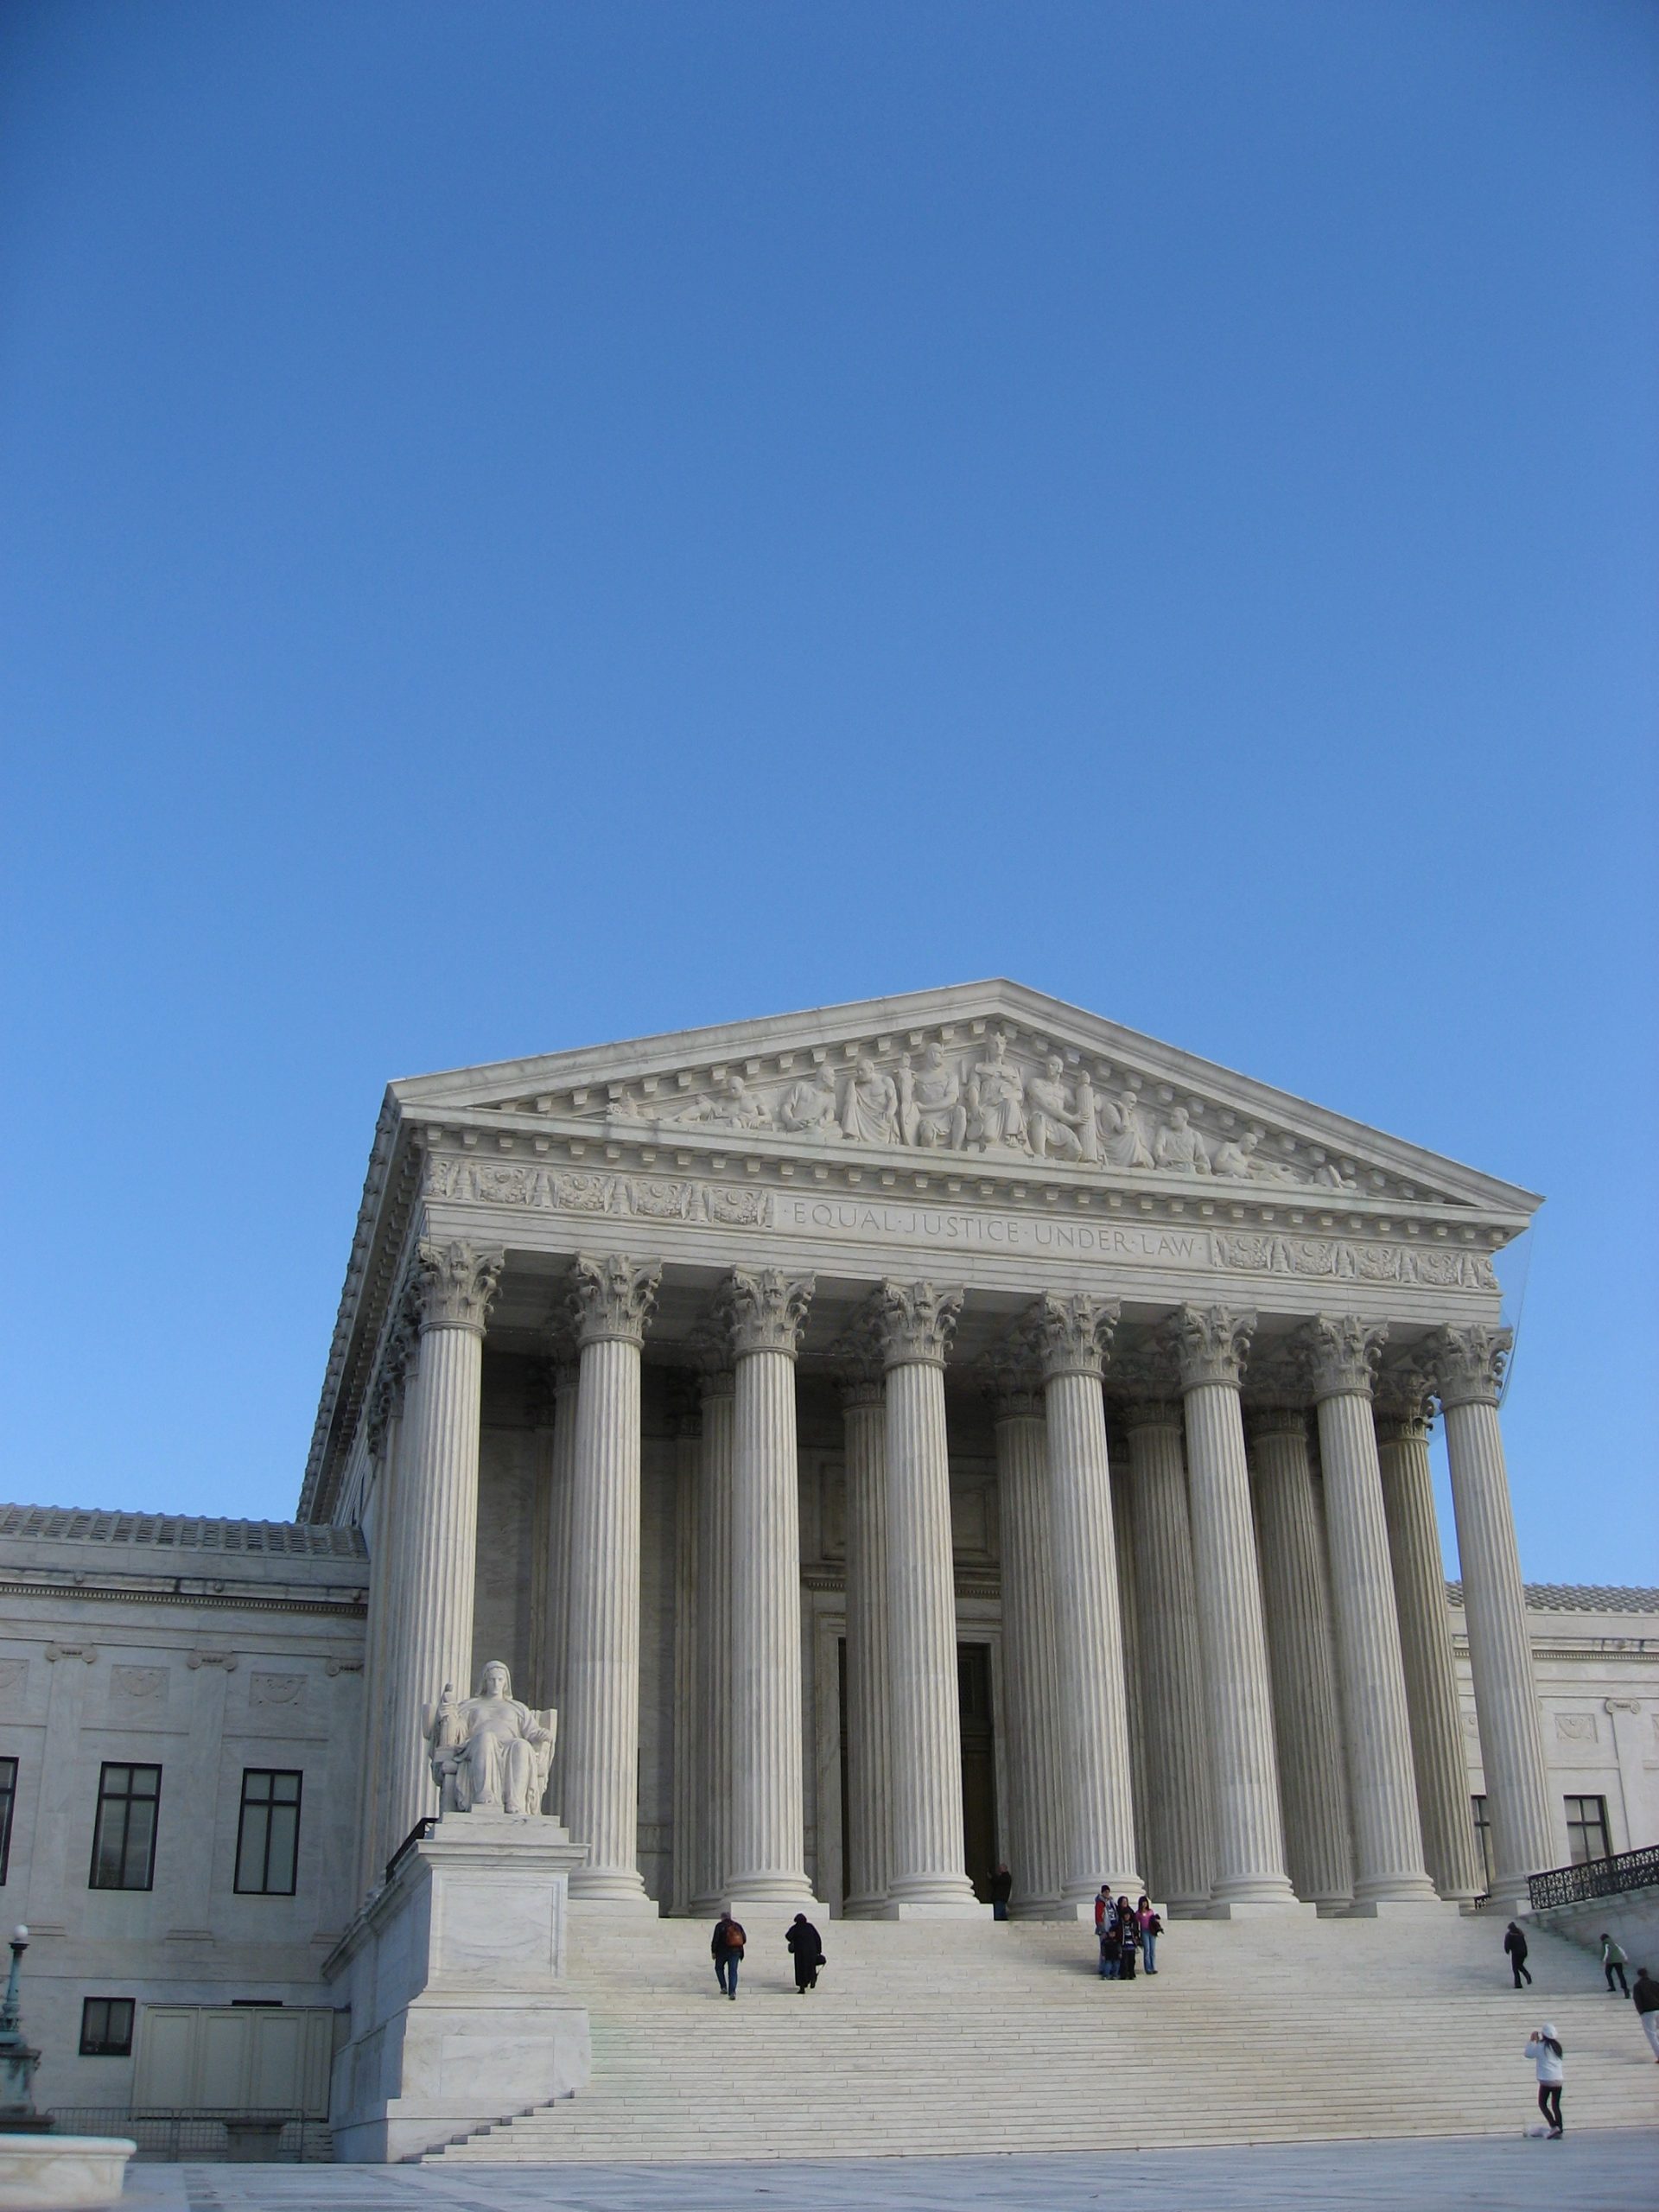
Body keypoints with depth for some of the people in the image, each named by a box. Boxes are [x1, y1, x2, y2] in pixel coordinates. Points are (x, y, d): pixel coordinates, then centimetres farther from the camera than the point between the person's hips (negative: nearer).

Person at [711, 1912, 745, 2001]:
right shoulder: (737, 1925, 11)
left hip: (723, 1951, -2)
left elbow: (715, 1939, -9)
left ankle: (724, 1988, 13)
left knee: (719, 1968, 21)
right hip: (736, 1952, 2)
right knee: (733, 1971, 3)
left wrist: (713, 1952, 0)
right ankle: (732, 1992, -12)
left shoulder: (720, 1926, 0)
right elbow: (744, 1939, 9)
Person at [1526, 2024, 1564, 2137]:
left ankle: (1554, 2126, -12)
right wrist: (1537, 2041, 23)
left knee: (1542, 2104, 4)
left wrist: (1531, 2040, 10)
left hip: (1546, 2080, -6)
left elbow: (1528, 2054, 3)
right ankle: (1560, 2130, 7)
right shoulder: (1556, 2046, 7)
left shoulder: (1541, 2046, -10)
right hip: (1558, 2080, 6)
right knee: (1555, 2105, 12)